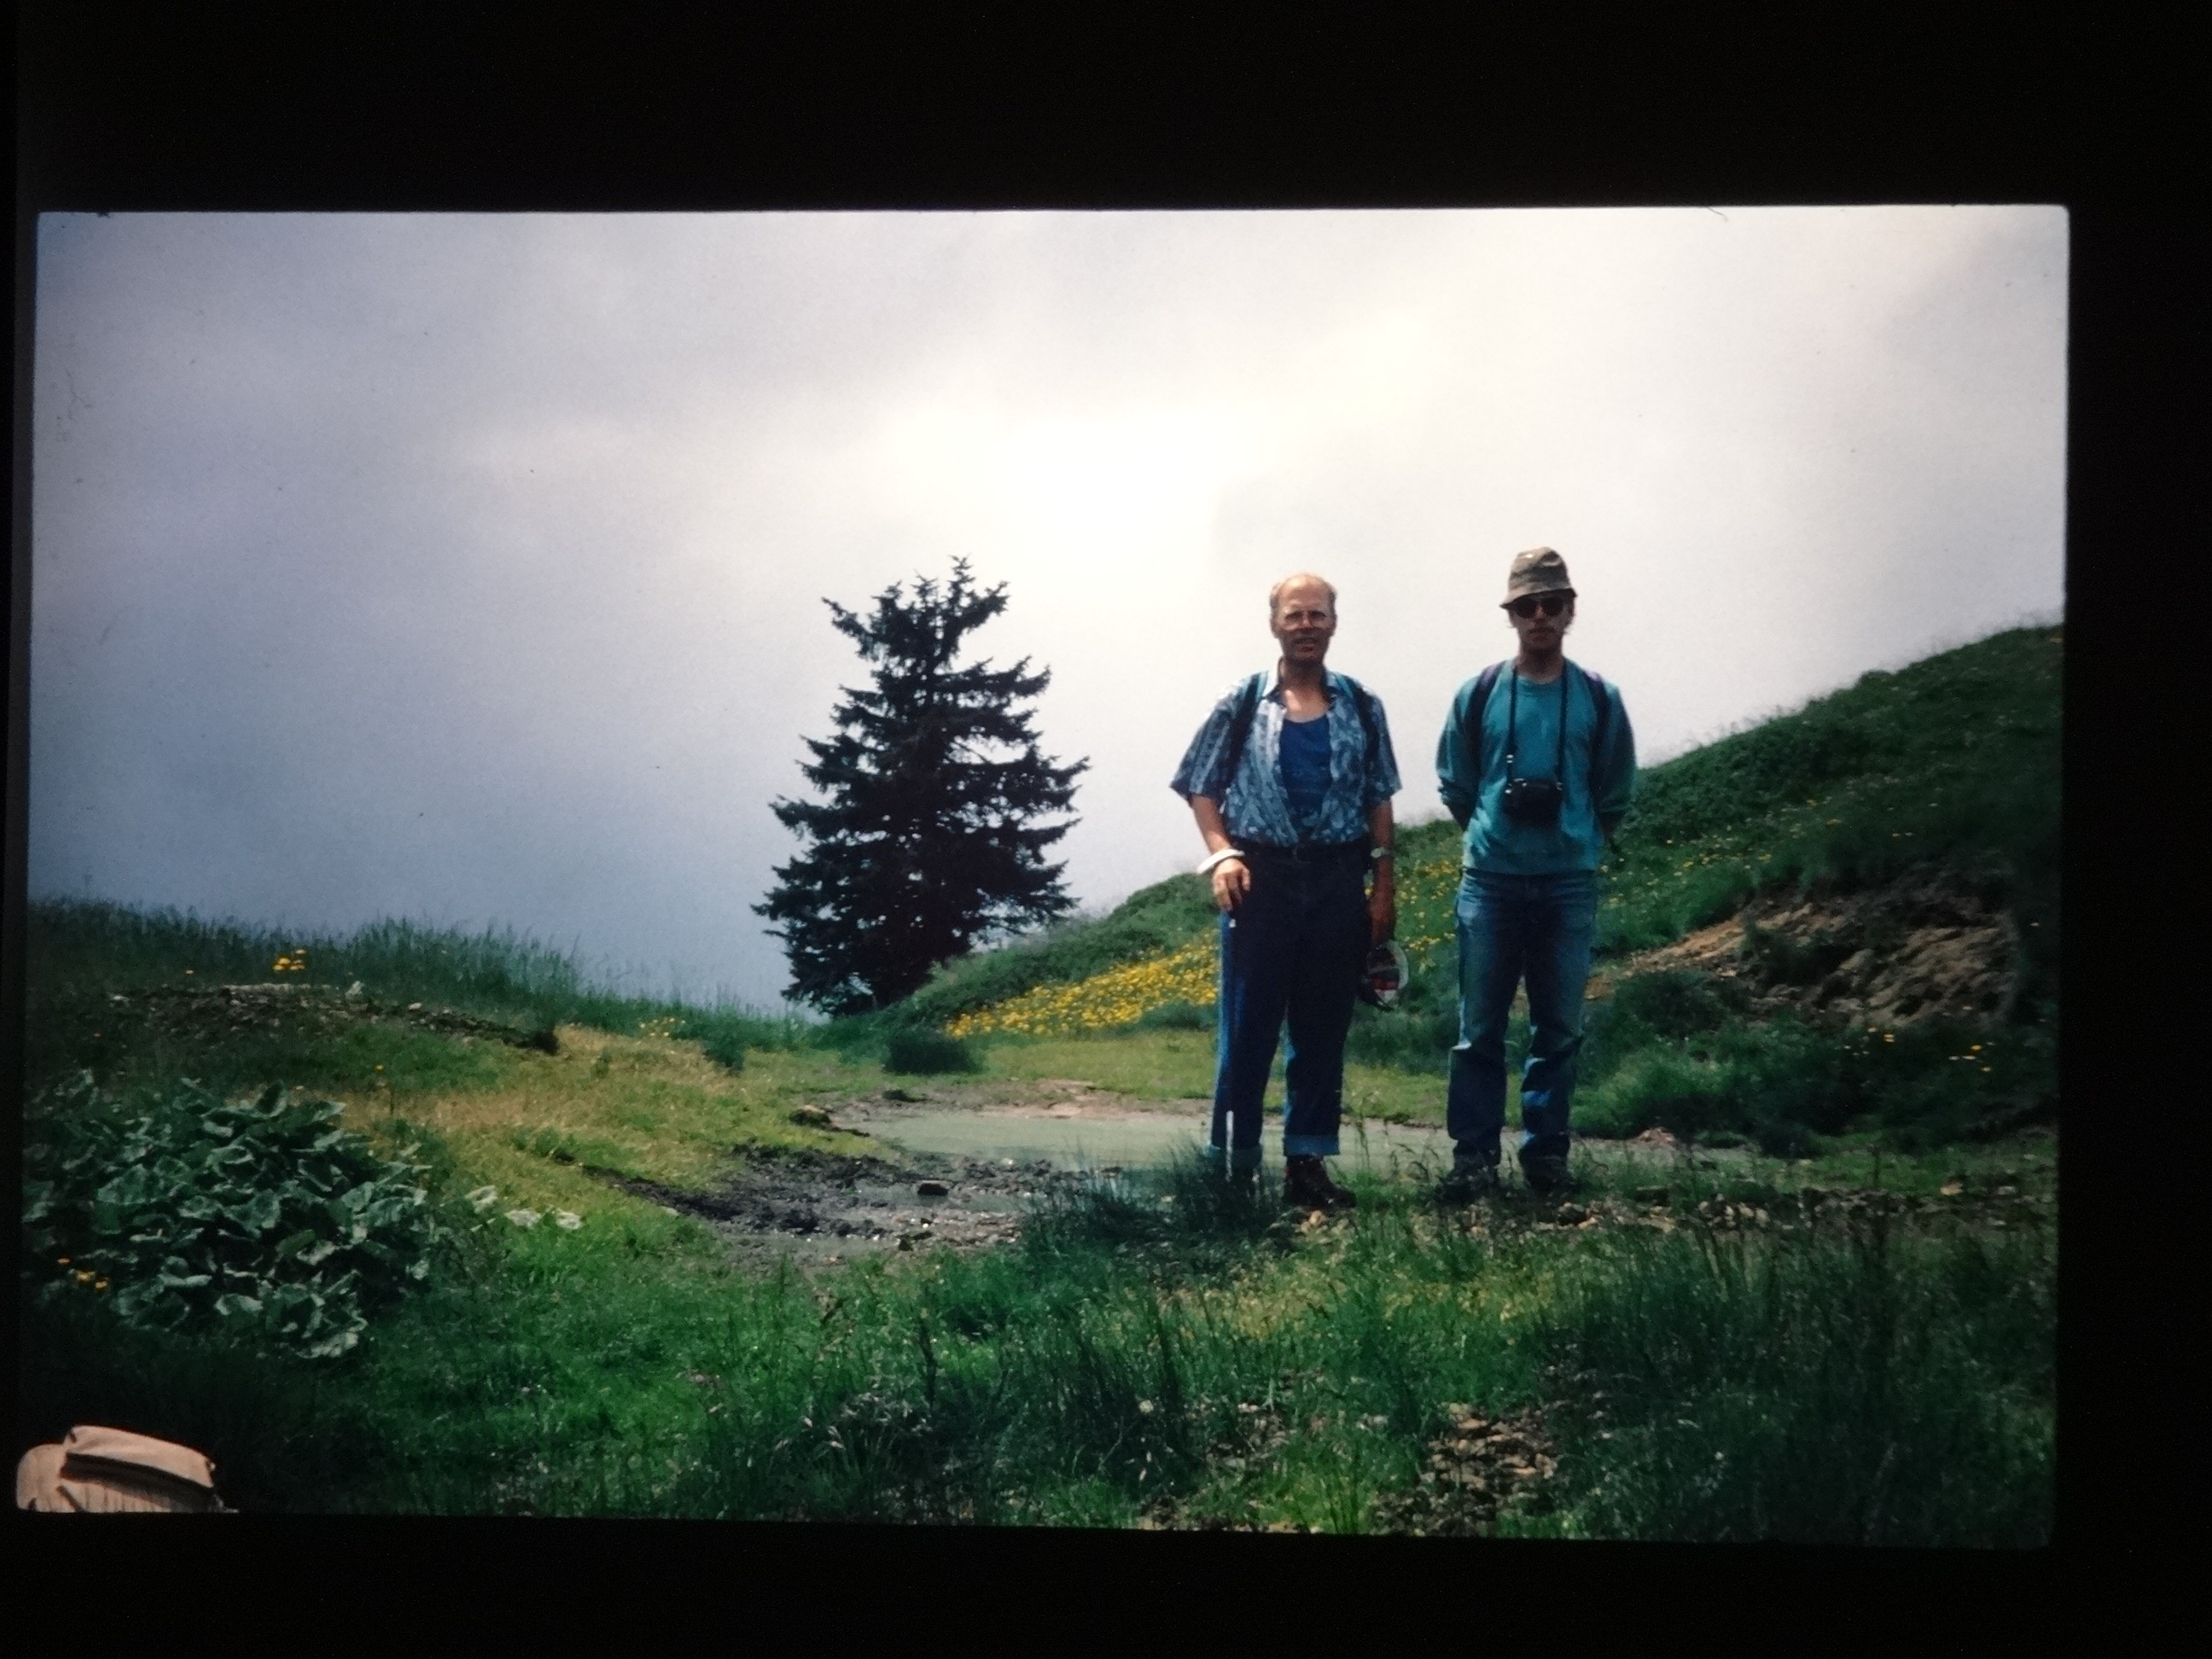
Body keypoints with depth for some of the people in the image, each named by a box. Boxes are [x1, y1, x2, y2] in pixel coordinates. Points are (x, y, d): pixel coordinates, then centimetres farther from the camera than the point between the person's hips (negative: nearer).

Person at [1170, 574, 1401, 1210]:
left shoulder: (1362, 707, 9)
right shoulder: (1242, 705, 3)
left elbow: (1379, 799, 11)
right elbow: (1200, 786, 5)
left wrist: (1383, 883, 4)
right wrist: (1222, 853, -10)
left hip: (1339, 882, 2)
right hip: (1261, 877, -2)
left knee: (1323, 1027, 5)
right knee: (1248, 1025, -1)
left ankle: (1307, 1162, 12)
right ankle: (1234, 1163, 4)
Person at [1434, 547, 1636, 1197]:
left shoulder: (1598, 699, 2)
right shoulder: (1479, 694, 1)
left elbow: (1616, 792, 12)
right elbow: (1454, 783, 12)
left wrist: (1579, 842, 11)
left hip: (1570, 886, 1)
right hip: (1490, 882, 0)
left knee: (1559, 1027, 4)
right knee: (1481, 1027, 0)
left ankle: (1546, 1151, 13)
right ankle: (1473, 1154, 4)